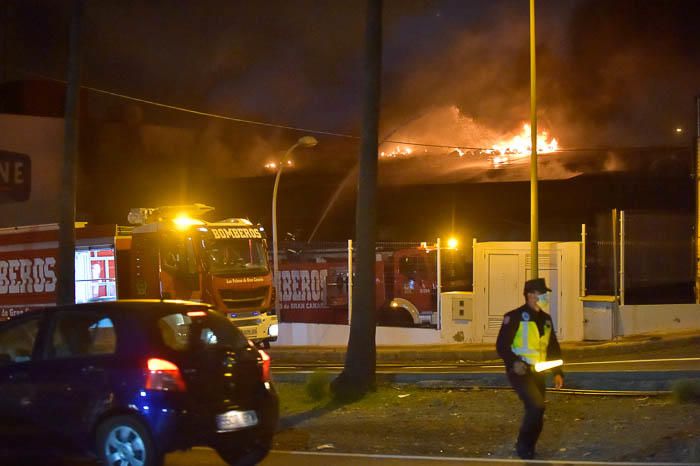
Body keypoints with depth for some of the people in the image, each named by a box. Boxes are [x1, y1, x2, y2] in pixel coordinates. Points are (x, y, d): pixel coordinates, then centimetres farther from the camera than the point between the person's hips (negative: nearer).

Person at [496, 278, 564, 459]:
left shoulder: (545, 319, 13)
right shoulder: (515, 317, -9)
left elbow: (553, 348, 19)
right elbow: (502, 345, -11)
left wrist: (558, 372, 11)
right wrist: (514, 362, -26)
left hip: (538, 373, 7)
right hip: (520, 372, -7)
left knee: (536, 413, 7)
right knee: (536, 406, -22)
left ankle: (528, 450, 24)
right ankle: (523, 446, -5)